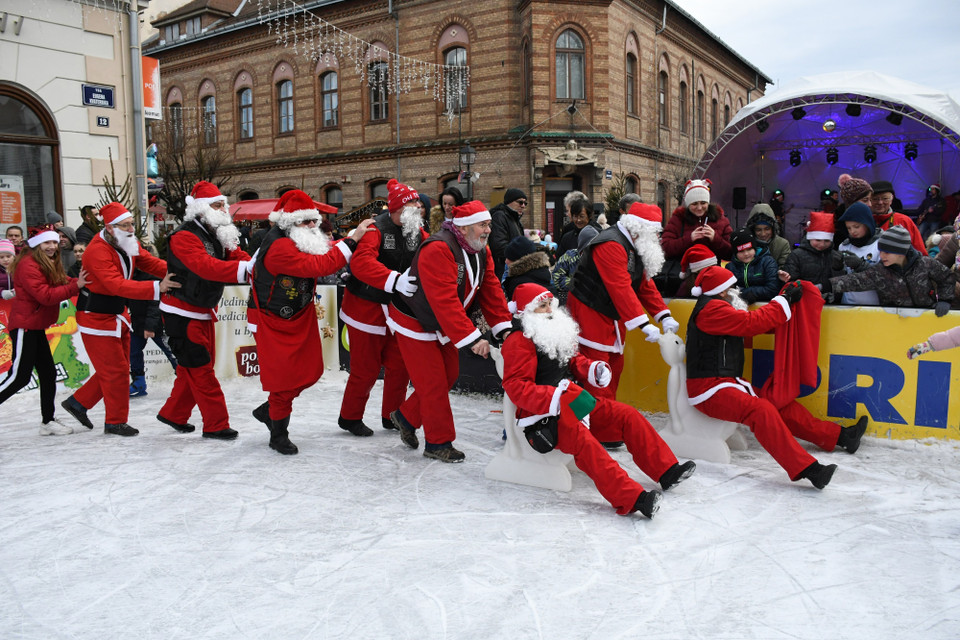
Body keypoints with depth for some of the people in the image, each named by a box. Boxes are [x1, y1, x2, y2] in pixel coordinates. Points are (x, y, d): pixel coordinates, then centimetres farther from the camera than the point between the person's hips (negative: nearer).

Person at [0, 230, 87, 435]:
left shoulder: (50, 265, 14)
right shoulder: (28, 265, -16)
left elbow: (61, 284, 9)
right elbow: (45, 296, -24)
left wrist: (79, 281, -8)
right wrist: (75, 286, -27)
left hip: (36, 327, 10)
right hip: (24, 326, -10)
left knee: (48, 373, 10)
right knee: (20, 376, -9)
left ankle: (48, 421, 18)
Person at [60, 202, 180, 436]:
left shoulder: (128, 244, 2)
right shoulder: (98, 251, -26)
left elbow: (150, 263, -2)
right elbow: (117, 285, -37)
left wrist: (173, 274, -22)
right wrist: (156, 288, -45)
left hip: (117, 315, 9)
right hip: (96, 317, -9)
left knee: (118, 368, 17)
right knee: (116, 370, -3)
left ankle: (78, 403, 32)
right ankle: (115, 422, 12)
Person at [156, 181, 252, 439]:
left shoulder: (219, 236, 7)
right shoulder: (184, 237, -21)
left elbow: (239, 258, -5)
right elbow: (206, 267, -37)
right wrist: (245, 269, -48)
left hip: (204, 312, 9)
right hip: (182, 314, -9)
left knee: (194, 369, 17)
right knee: (201, 370, -3)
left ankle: (173, 414, 33)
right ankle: (216, 424, 5)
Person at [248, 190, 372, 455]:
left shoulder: (304, 241, 2)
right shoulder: (280, 246, -27)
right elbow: (318, 266, -35)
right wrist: (353, 239, -34)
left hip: (300, 317, 9)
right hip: (273, 321, -9)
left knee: (311, 370, 10)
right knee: (283, 376, -3)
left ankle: (269, 410, 32)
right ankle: (278, 434, 17)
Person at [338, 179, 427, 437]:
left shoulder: (417, 232, 3)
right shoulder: (376, 229, -21)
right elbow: (361, 262, -37)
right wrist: (394, 280, -49)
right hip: (366, 308, -6)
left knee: (400, 365, 11)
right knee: (366, 369, 3)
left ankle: (392, 415, 30)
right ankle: (350, 417, 25)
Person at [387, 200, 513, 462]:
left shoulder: (481, 252, -2)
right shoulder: (438, 250, -31)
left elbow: (491, 291, -2)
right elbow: (445, 301, -37)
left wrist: (503, 327, -12)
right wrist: (471, 338, -39)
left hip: (443, 324, 9)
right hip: (414, 323, -9)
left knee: (449, 374, 13)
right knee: (434, 382, -4)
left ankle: (406, 416, 32)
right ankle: (439, 443, 13)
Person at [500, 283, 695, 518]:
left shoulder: (557, 332, 15)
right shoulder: (518, 341, -12)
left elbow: (574, 360, 25)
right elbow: (516, 387, -21)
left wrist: (593, 369, 1)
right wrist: (558, 398, -31)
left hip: (569, 404, 9)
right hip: (541, 415, -9)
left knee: (628, 415, -1)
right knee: (581, 439, -34)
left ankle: (667, 471, 2)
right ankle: (631, 499, -43)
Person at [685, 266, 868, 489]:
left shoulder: (721, 308, 19)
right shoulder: (711, 308, -14)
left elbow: (749, 326, 12)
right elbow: (752, 322, -21)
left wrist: (787, 297, 3)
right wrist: (784, 300, -10)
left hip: (727, 382, 10)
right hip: (709, 389, -10)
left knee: (781, 404, 11)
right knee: (761, 411, -29)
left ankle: (839, 436, 20)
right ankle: (805, 468, -37)